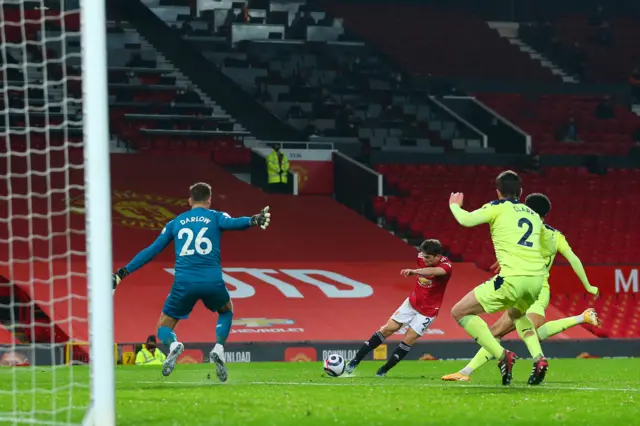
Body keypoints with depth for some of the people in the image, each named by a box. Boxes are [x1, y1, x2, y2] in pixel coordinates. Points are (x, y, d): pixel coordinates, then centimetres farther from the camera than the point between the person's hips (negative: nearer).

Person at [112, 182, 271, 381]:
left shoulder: (175, 223, 18)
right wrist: (253, 220, -31)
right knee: (226, 311, 32)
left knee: (164, 327, 16)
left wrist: (123, 272, 21)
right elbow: (232, 223, -14)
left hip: (184, 283, 1)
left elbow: (151, 250, 17)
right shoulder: (215, 217, 10)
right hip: (212, 281, -1)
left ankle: (173, 345, -22)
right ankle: (218, 348, 4)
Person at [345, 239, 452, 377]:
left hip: (428, 311, -5)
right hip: (412, 302, 5)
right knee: (388, 328, -2)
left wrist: (414, 271, -65)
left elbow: (435, 271, -52)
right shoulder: (421, 258, -10)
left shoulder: (445, 265, -27)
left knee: (409, 339, -10)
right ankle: (356, 360, 3)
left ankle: (384, 370, 7)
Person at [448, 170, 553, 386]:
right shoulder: (533, 215, 22)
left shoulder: (498, 208, 5)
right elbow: (549, 245, 34)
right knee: (516, 313, 39)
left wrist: (455, 205, 16)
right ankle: (538, 358, 14)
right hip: (537, 278, 7)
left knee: (459, 312, 3)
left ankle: (502, 355, -12)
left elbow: (466, 220, -6)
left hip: (512, 278, -7)